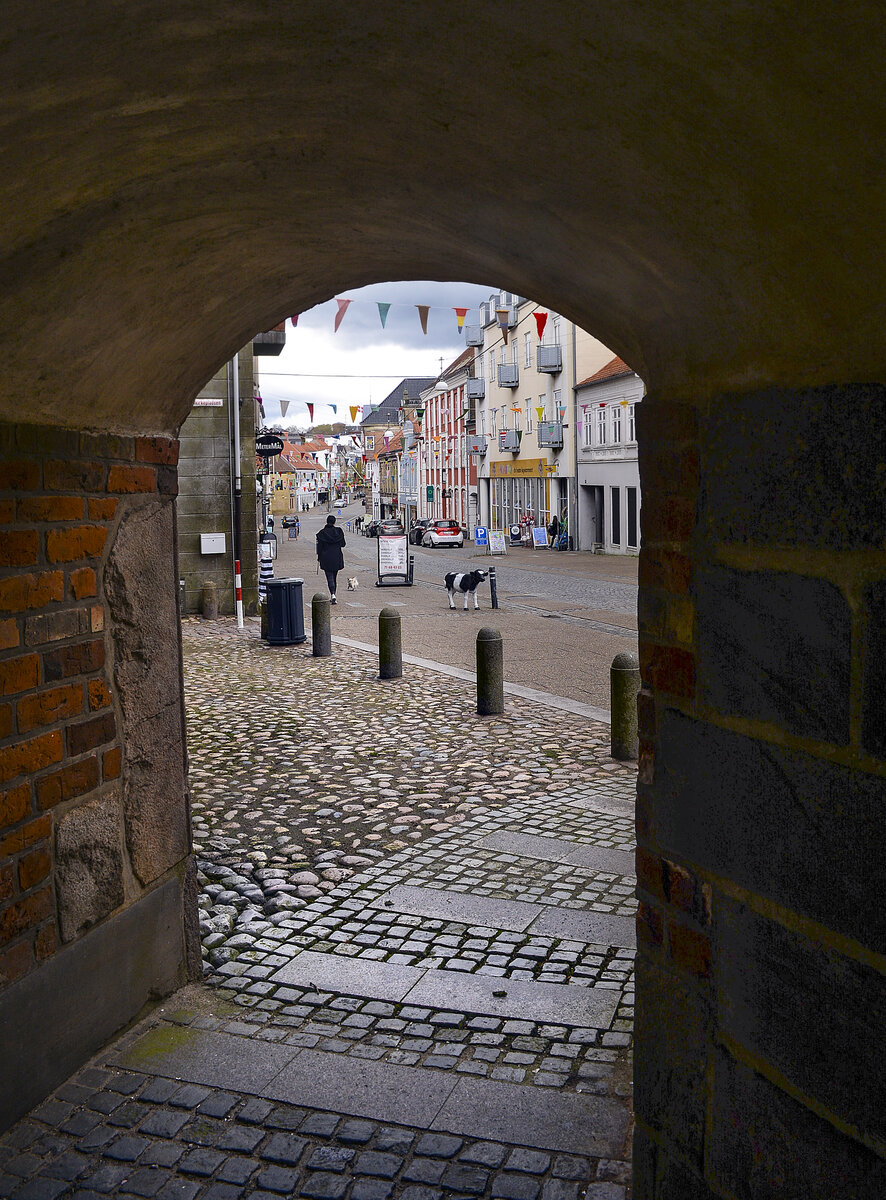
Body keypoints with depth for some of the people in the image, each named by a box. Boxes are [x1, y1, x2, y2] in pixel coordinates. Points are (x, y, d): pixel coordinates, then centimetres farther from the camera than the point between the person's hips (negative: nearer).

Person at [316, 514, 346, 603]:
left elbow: (319, 546, -2)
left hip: (326, 558, -2)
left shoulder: (322, 533, -5)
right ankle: (332, 596, 18)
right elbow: (343, 543, 1)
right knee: (334, 577, 14)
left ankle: (333, 594, -24)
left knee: (330, 577, -4)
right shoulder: (338, 531, -2)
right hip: (337, 558, 2)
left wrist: (319, 557, 9)